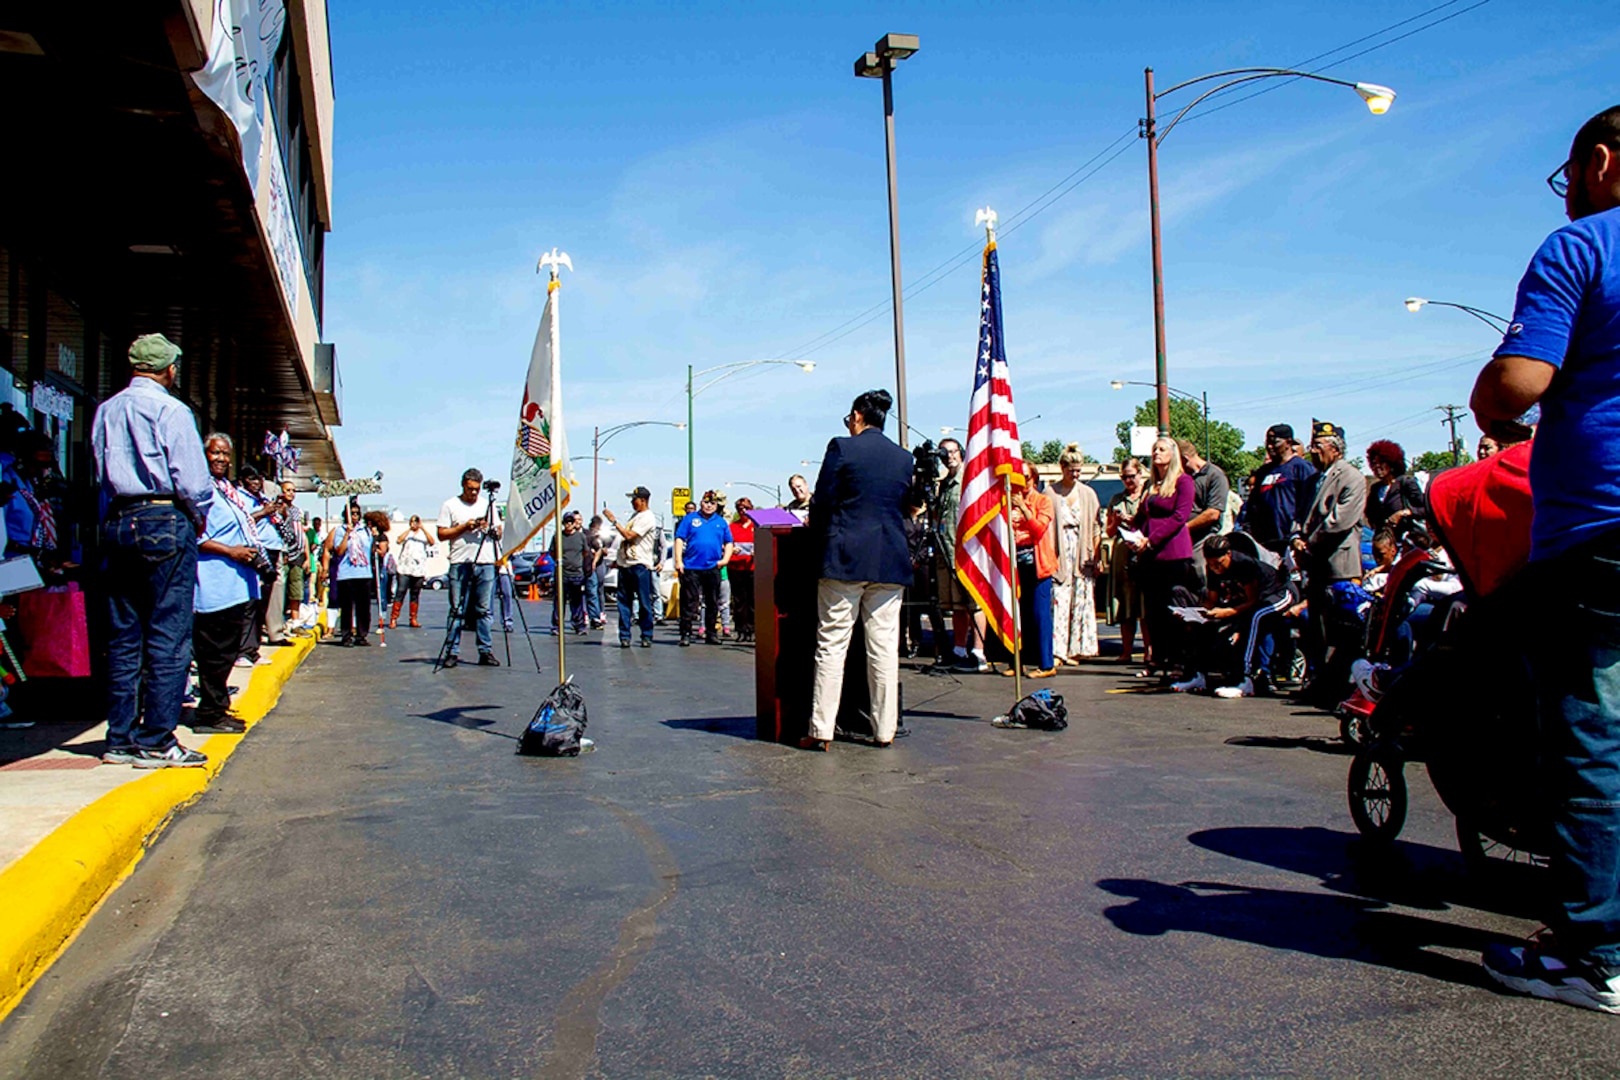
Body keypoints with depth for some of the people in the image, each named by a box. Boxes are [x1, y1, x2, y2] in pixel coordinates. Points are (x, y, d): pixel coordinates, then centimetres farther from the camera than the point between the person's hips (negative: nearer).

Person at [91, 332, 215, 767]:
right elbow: (192, 479, -13)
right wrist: (198, 516, 3)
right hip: (165, 523, -7)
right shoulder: (171, 410, -8)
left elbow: (101, 475, 14)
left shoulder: (105, 412, 13)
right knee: (168, 635, -4)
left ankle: (121, 738, 15)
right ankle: (156, 742, -4)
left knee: (123, 635, 11)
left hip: (117, 523, 7)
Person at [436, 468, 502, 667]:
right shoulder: (450, 505, 7)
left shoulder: (487, 504, 16)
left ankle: (486, 651, 6)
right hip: (460, 564, -2)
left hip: (486, 563, 2)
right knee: (457, 610, -2)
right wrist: (464, 527, -9)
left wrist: (490, 529, -5)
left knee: (485, 610, 2)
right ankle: (453, 652, 2)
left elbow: (499, 533, 17)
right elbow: (442, 535, 2)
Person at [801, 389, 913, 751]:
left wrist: (818, 535, 13)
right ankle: (885, 731, 10)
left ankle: (821, 730, 2)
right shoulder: (904, 457, 10)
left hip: (845, 558, -4)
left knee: (832, 644, 1)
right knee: (884, 647, 7)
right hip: (891, 561, 4)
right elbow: (907, 508, 15)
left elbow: (822, 502, -3)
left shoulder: (842, 448, -3)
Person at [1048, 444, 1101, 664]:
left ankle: (1075, 648, 10)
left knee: (1081, 601, 2)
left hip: (1082, 554, 3)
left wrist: (1097, 557, 4)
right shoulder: (1051, 492, 1)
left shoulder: (1088, 493, 11)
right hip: (1059, 553, -3)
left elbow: (1096, 528, 10)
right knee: (1059, 601, -9)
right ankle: (1057, 650, -10)